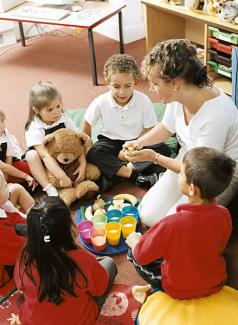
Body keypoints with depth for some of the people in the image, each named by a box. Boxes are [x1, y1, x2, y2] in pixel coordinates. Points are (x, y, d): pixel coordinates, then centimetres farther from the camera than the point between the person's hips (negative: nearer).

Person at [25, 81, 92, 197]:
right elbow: (45, 155, -35)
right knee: (31, 155, -34)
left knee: (87, 139, -13)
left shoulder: (64, 119, -11)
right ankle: (50, 189, -33)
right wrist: (62, 177, -44)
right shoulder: (34, 130, -24)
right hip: (48, 165, -3)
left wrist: (83, 165, -29)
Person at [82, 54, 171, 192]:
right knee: (93, 154, -32)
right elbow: (87, 125, 2)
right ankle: (133, 174, -36)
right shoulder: (101, 102, -14)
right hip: (110, 141, 0)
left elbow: (149, 130, -10)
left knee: (164, 149, -26)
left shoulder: (144, 101, -16)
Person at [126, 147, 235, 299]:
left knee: (133, 253, 11)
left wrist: (135, 242, 4)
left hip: (180, 290, -5)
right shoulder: (224, 214, -22)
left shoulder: (171, 225, -36)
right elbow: (219, 246, 0)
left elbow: (141, 256, -19)